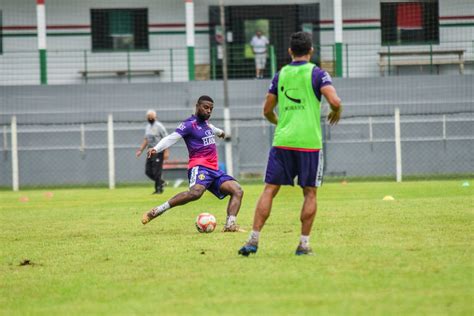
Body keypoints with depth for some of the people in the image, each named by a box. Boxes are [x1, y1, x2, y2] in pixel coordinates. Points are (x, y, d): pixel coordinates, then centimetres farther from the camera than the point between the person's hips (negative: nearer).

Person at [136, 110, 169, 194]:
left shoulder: (159, 126, -10)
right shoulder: (148, 127, 14)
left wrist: (166, 152, -20)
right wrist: (140, 150, 15)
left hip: (158, 151, -8)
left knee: (156, 171, -9)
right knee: (148, 171, 6)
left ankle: (159, 189, 1)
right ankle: (161, 182, 23)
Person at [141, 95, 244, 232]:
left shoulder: (205, 122, 20)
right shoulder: (189, 124, -6)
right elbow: (172, 138, -18)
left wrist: (219, 132, 68)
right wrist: (156, 149, -35)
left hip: (213, 170, 9)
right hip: (199, 167, -9)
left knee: (238, 190, -5)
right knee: (195, 192, -37)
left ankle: (230, 225, -16)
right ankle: (156, 211, -32)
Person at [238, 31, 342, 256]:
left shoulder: (280, 75, 10)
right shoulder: (316, 73, -2)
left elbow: (267, 111, 15)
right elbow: (335, 101, -14)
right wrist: (336, 113, 8)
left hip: (282, 141, 3)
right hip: (309, 142, -3)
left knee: (270, 190, 3)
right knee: (310, 193, 7)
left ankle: (254, 240, -4)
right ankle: (304, 244, 3)